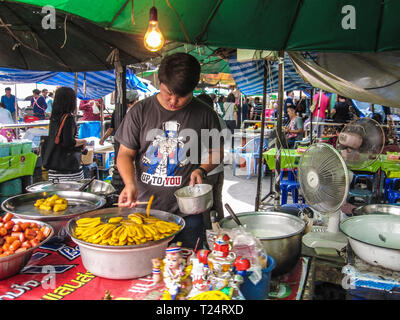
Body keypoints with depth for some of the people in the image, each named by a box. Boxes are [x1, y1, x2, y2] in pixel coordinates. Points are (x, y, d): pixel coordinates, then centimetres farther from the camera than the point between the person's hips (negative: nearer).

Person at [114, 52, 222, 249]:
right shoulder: (140, 111, -1)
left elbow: (216, 152, 12)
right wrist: (130, 184, -16)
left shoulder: (204, 114, 0)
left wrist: (202, 170, -7)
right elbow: (125, 154, 2)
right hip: (145, 210, 1)